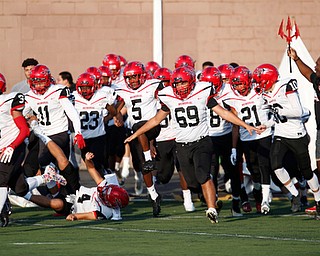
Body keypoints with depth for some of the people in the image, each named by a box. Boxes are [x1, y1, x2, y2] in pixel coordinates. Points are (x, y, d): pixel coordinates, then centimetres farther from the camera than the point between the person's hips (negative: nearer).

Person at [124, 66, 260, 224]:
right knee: (193, 184, 2)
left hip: (201, 142, -3)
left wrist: (246, 126, -6)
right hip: (182, 145, 3)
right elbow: (156, 119, 17)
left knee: (203, 176, -24)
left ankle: (212, 210, -26)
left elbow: (223, 113, -1)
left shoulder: (202, 94, -5)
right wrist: (136, 134, 19)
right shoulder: (169, 98, 3)